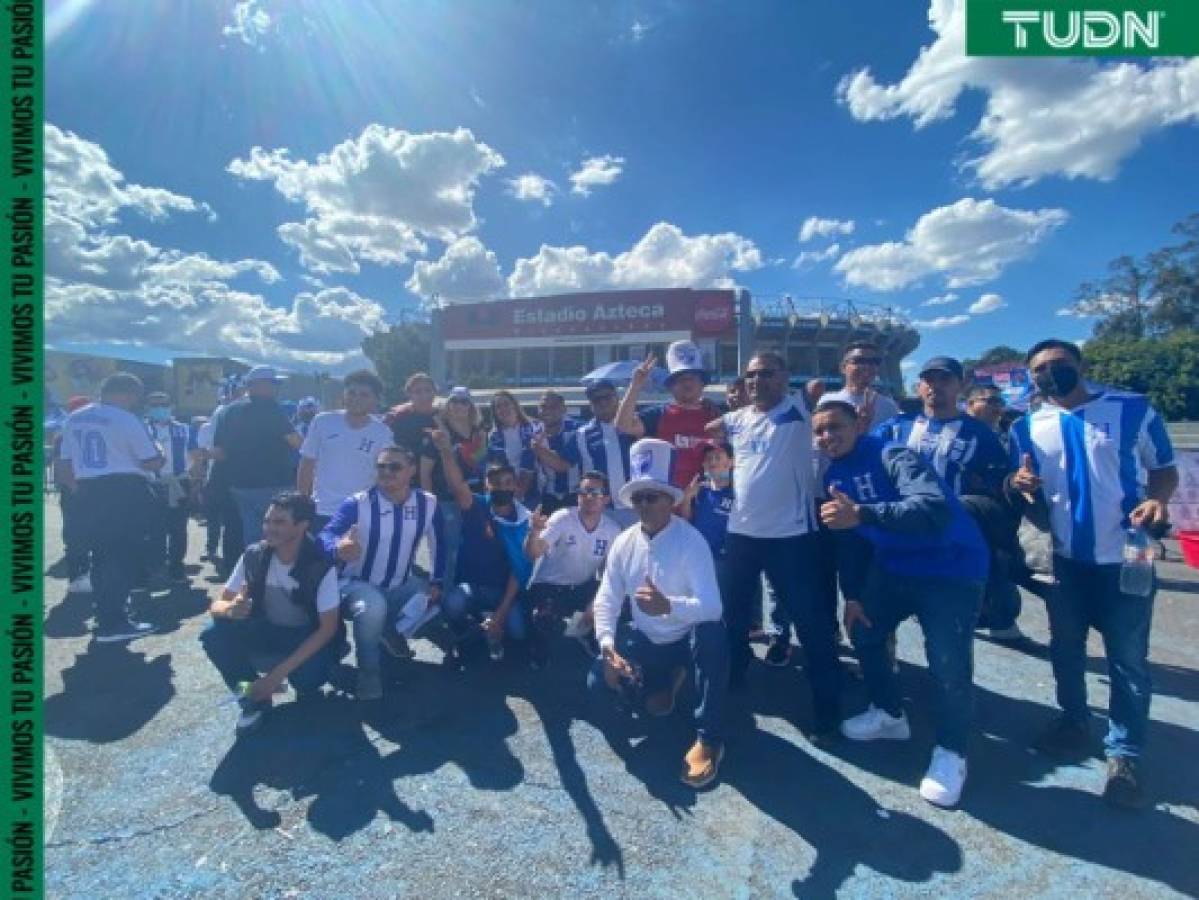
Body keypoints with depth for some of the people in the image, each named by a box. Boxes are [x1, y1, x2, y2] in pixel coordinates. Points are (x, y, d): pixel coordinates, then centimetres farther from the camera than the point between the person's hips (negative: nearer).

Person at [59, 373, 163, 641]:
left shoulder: (73, 419, 13)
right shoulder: (127, 420, -9)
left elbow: (66, 464, 16)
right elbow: (152, 463, -8)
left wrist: (80, 491, 24)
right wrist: (159, 456, 13)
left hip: (89, 494, 7)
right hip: (126, 493, -7)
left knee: (101, 557, 15)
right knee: (126, 556, 0)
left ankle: (106, 618, 22)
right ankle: (114, 623, 0)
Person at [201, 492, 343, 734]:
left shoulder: (321, 566, -24)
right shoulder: (253, 556, -13)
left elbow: (328, 628, -22)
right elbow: (217, 604, -8)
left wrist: (280, 672, -30)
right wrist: (230, 610, -35)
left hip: (308, 639, -3)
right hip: (266, 632, 3)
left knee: (309, 675, -33)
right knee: (214, 635, -23)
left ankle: (306, 685, 7)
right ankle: (255, 697, -2)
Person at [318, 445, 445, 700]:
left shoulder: (427, 504, -8)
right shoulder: (357, 503, -17)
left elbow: (438, 545, 5)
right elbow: (324, 536, -28)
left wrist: (436, 583, -2)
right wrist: (338, 549, -51)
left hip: (400, 588, 5)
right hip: (357, 584, -4)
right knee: (373, 606, -36)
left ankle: (391, 630, 16)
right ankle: (368, 672, -8)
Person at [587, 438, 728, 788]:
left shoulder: (691, 542, -22)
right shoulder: (624, 542, -8)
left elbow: (711, 606, -33)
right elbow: (606, 600, -5)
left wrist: (669, 606, -53)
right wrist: (608, 646, -22)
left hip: (687, 639, -4)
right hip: (645, 639, 5)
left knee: (711, 631, -37)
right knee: (598, 686, -13)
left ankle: (709, 738, -19)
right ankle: (664, 680, 19)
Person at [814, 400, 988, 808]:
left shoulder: (892, 456, -24)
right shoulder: (834, 475, 1)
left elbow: (934, 508, -42)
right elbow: (848, 538, 8)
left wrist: (862, 513, -51)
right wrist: (852, 594, 7)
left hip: (951, 567, -8)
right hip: (894, 567, 8)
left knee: (948, 663, -13)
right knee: (863, 630, 14)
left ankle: (950, 753, 11)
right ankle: (889, 714, 36)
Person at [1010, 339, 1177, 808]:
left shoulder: (1133, 409, -6)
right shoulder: (1027, 428, 1)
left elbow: (1164, 468, 0)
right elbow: (1029, 497, 7)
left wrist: (1158, 499, -21)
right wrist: (1019, 486, -16)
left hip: (1125, 556, -3)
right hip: (1065, 558, 3)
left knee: (1127, 659, 5)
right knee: (1065, 648, 17)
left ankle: (1124, 753, 22)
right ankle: (1073, 723, 38)